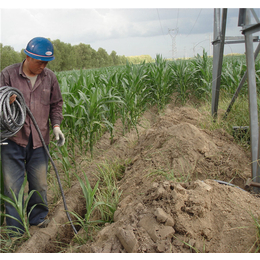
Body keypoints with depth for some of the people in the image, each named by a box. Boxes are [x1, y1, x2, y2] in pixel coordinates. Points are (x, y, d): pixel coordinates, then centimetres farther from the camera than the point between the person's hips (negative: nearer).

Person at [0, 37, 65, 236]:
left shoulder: (50, 77, 3)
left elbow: (56, 104, 13)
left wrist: (56, 125, -1)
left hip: (39, 141, 2)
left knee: (39, 184, 12)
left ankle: (38, 217, 36)